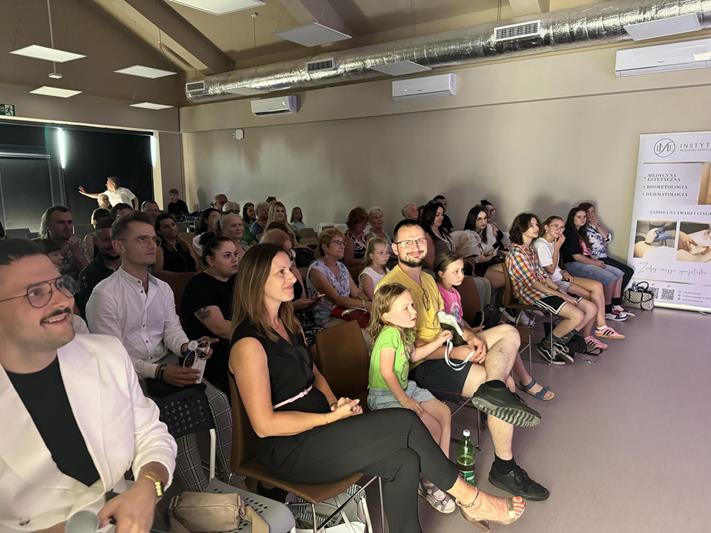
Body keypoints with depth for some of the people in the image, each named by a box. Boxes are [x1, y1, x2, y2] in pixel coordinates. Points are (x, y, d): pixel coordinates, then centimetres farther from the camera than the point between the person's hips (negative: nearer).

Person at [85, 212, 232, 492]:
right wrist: (159, 372, -24)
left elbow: (172, 331, 8)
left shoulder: (163, 288, 13)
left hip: (166, 365, 6)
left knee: (218, 401, -15)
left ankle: (230, 477, -1)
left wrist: (186, 347, -17)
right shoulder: (105, 294, -9)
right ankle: (200, 494, -10)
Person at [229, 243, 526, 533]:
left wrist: (335, 402, -1)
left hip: (317, 427, 8)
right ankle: (469, 498, 5)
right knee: (405, 423, -16)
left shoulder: (288, 324, 10)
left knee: (404, 460, -15)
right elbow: (264, 425, -18)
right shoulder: (248, 344, -17)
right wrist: (332, 416, -14)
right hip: (289, 450, -8)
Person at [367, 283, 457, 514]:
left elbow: (414, 355, 23)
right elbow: (386, 373, -25)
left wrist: (438, 341, 16)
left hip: (405, 388, 9)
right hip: (385, 396, -9)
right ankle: (427, 481, 5)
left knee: (445, 413, 1)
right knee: (433, 428, -16)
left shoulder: (403, 331, 5)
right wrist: (404, 400, -24)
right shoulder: (389, 333, -23)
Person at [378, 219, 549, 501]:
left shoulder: (427, 278, 15)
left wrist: (469, 336, -2)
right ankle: (504, 469, -3)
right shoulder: (391, 287, -17)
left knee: (509, 332, 0)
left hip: (445, 349, 10)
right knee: (505, 382, -17)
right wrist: (455, 352, -20)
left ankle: (492, 389, -27)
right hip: (421, 365, -10)